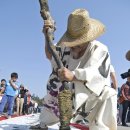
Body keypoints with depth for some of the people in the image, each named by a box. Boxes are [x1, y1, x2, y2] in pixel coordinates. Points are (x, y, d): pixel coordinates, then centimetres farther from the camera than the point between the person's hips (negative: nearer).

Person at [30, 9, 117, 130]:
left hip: (89, 96, -5)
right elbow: (50, 56, 8)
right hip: (66, 95, 5)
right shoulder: (66, 47, -10)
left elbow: (99, 74, -39)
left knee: (107, 95, -31)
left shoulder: (100, 50, -23)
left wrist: (73, 76, -55)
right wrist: (47, 37, -10)